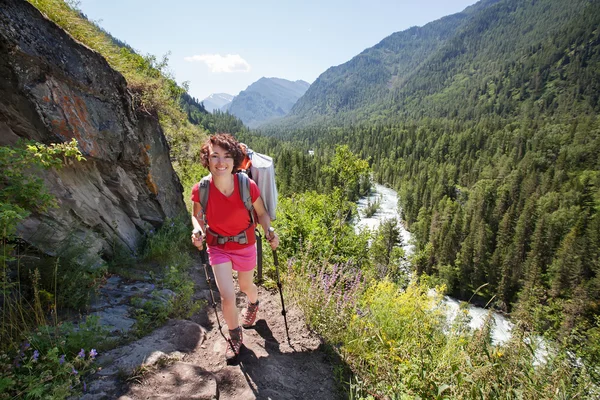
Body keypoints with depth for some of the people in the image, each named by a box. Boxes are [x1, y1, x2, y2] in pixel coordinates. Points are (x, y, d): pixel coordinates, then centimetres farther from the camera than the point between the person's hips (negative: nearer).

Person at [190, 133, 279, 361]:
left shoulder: (248, 186, -25)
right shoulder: (200, 190, -22)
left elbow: (261, 213, -8)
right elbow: (196, 215, -2)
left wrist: (268, 231, -25)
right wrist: (198, 231, -21)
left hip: (245, 245, 0)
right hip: (217, 247, 0)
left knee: (246, 286, 23)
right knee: (228, 297, -5)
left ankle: (253, 303, 63)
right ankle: (235, 335, 28)